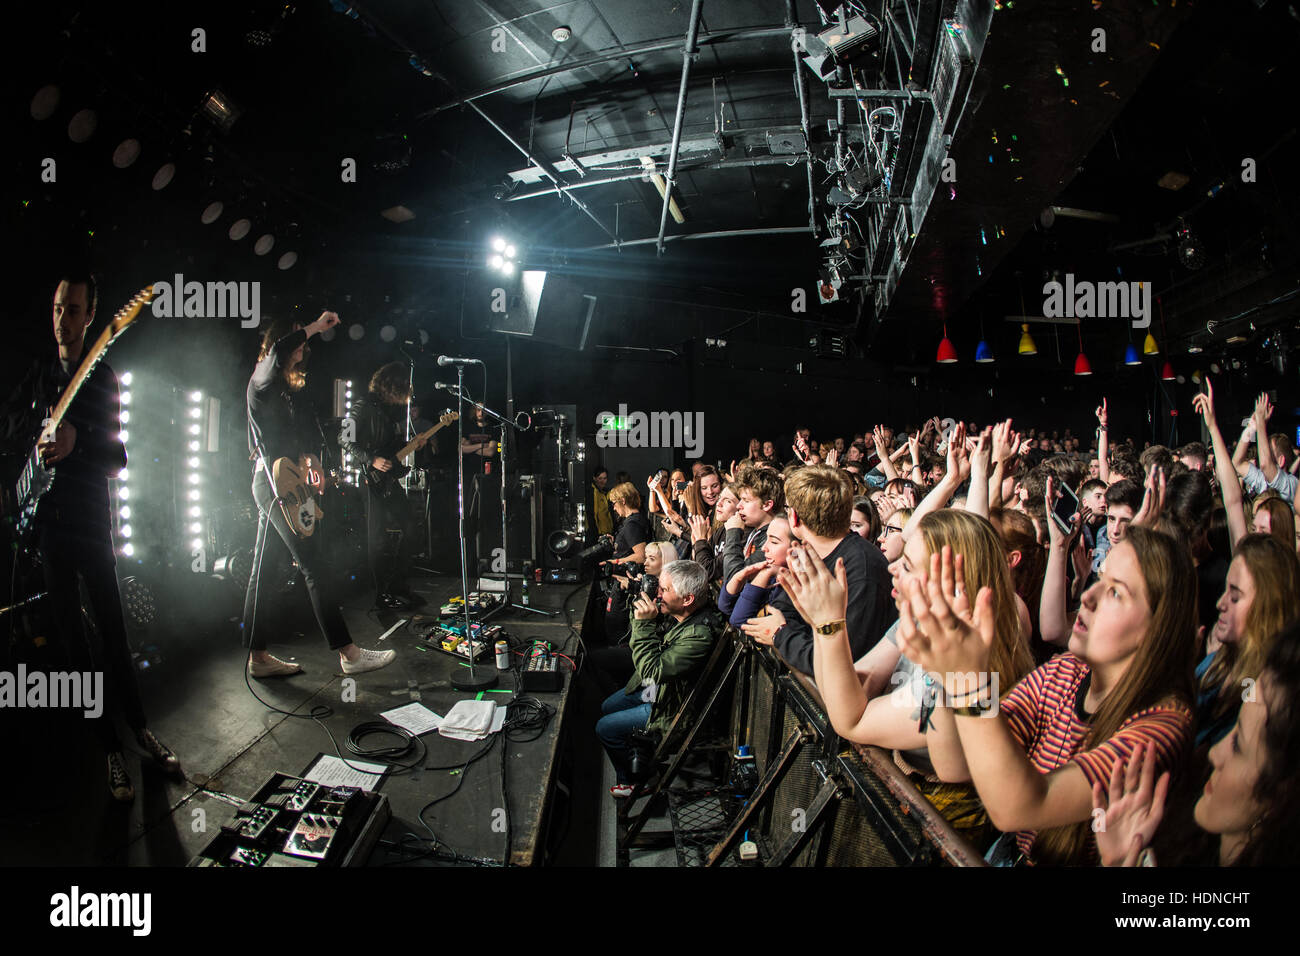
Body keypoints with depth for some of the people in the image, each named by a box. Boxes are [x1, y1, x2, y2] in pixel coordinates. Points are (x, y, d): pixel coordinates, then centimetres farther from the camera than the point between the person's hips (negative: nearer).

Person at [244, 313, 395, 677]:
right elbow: (277, 352, -28)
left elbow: (300, 437, 27)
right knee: (315, 568, -13)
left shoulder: (286, 388, 21)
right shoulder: (262, 380, -5)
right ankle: (349, 654, -15)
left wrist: (311, 460, 11)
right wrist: (316, 326, -19)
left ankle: (258, 657, 17)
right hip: (274, 482, -10)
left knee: (263, 571, 10)